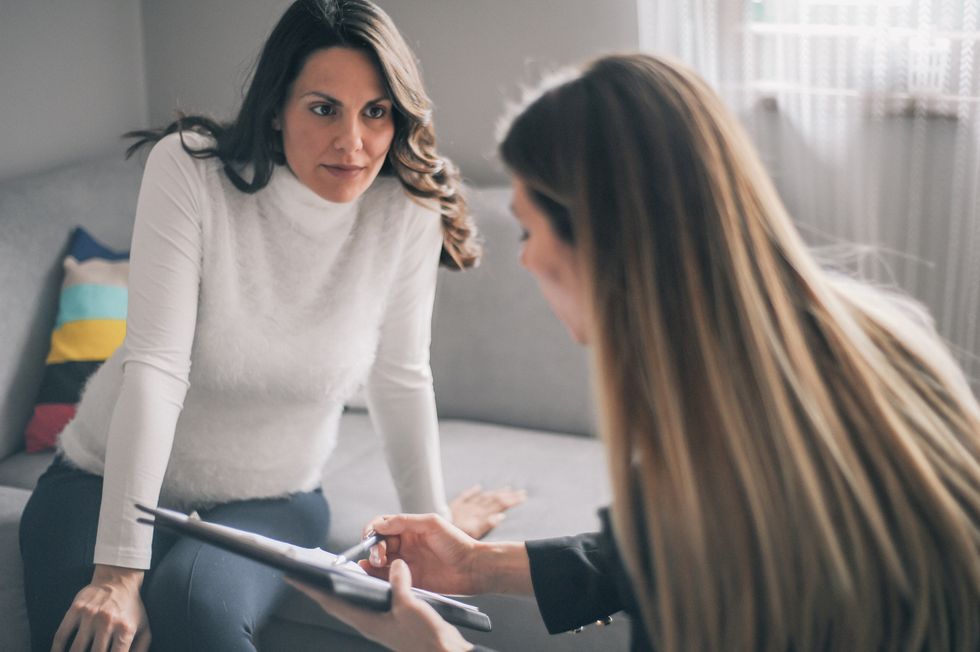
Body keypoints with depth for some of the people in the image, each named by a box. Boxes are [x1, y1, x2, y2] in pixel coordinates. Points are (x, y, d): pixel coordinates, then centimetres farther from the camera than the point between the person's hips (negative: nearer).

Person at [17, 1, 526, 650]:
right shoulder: (189, 170, -20)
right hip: (111, 481, -1)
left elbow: (400, 378, -2)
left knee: (194, 597, -31)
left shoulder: (408, 212, -15)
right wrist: (120, 571, -28)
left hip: (273, 499, 1)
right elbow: (155, 364, -25)